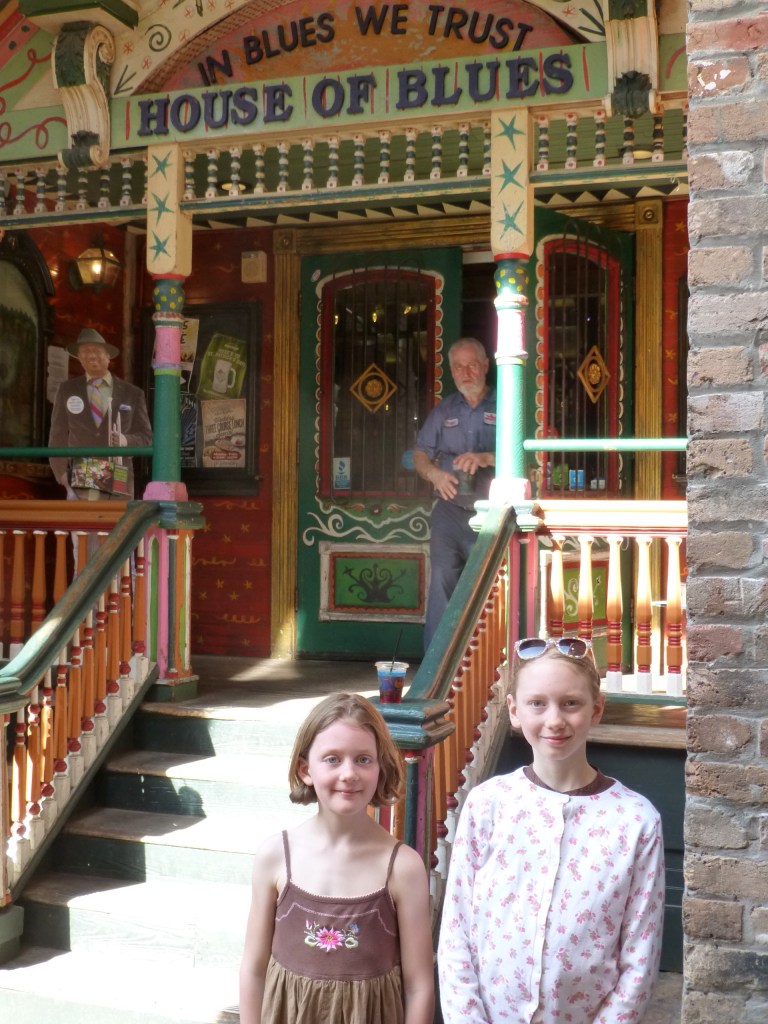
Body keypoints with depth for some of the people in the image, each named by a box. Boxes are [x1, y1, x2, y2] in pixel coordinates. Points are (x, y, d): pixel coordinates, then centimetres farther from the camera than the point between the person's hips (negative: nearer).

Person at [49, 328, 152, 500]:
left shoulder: (132, 394, 9)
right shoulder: (67, 390, 11)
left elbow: (145, 437, 9)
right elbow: (58, 435, 11)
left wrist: (126, 440, -12)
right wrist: (62, 472, 1)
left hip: (118, 482, 1)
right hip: (82, 480, -1)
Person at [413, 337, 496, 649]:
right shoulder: (443, 411, 17)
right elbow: (420, 454, 16)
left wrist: (486, 458, -22)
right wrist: (434, 473, -6)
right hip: (450, 510, 2)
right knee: (442, 582, -4)